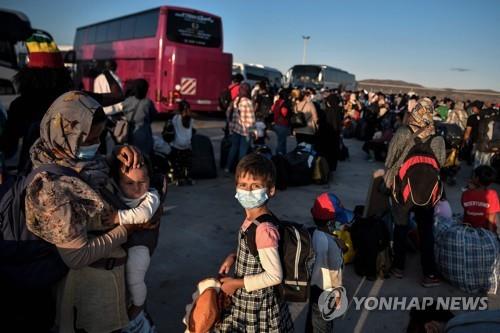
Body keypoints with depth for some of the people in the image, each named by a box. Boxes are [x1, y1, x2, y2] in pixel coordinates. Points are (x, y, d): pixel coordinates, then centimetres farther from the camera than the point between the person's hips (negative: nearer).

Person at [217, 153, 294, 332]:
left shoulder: (264, 229, -31)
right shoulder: (252, 217, -5)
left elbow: (274, 276, -26)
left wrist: (237, 283, -18)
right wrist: (234, 257, -2)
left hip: (257, 306, -8)